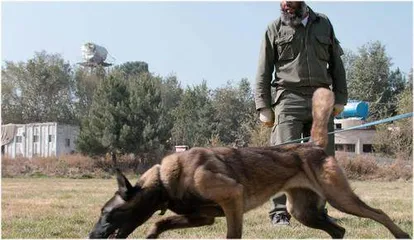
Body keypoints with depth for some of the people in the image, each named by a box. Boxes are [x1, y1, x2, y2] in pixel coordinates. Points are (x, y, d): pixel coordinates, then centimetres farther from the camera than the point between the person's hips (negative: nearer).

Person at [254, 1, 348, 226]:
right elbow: (263, 72, 5)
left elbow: (336, 64, 17)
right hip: (288, 100, -3)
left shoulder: (324, 24, 16)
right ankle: (279, 212, -7)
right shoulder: (274, 29, 9)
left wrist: (340, 97, 8)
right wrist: (263, 107, -3)